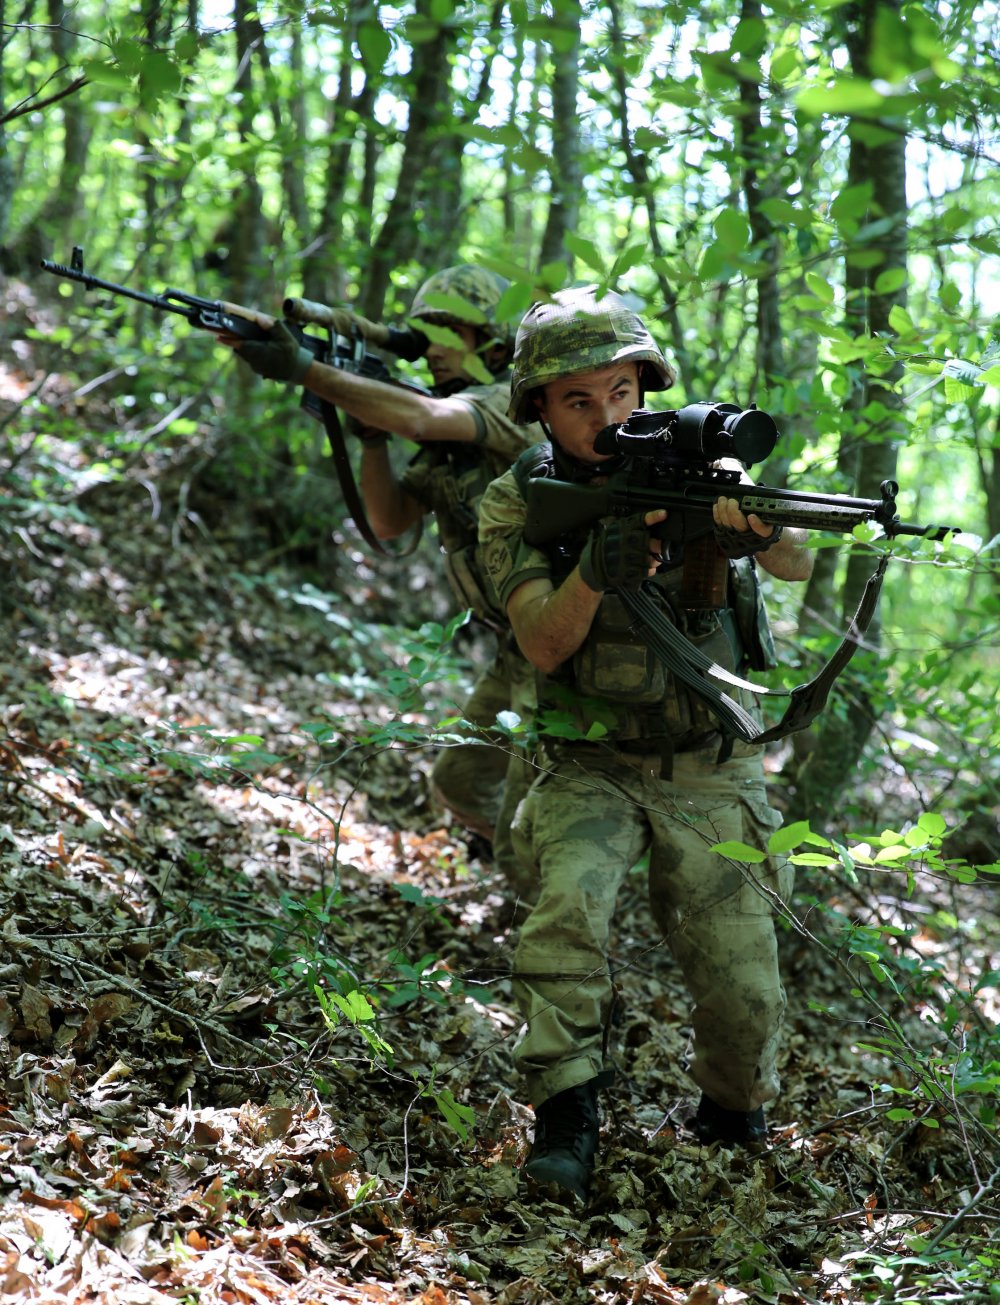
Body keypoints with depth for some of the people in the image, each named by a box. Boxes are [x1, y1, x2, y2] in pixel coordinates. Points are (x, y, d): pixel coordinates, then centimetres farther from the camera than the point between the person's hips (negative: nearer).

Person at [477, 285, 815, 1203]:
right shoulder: (518, 501, -6)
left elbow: (798, 566, -18)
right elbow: (544, 645, -17)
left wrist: (755, 528, -42)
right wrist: (595, 574, -37)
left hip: (712, 774, 0)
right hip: (592, 770, 0)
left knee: (745, 993, -4)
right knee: (568, 904, -29)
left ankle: (734, 1122, 26)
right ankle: (566, 1119, -16)